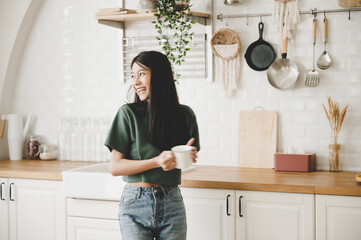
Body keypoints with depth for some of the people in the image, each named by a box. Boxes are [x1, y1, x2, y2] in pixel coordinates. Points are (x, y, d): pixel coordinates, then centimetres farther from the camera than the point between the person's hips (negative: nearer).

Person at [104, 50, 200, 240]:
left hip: (172, 203, 2)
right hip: (135, 204, -2)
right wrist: (157, 162, -19)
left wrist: (186, 156, -8)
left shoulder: (184, 114, 2)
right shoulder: (128, 114, -6)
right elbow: (115, 167, -8)